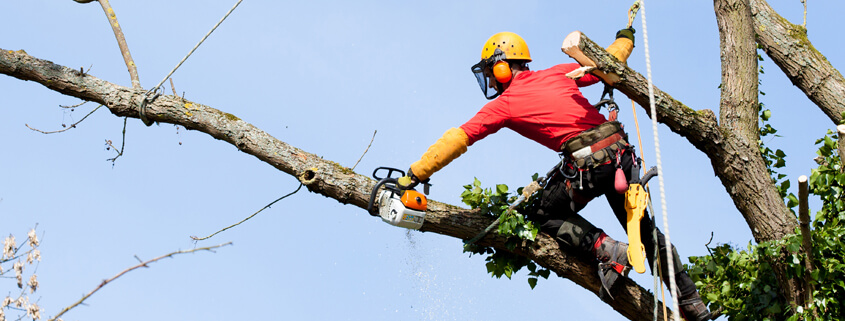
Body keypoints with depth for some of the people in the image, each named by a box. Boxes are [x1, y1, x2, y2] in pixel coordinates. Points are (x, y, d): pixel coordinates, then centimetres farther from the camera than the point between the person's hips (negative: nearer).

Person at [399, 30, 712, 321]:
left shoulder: (504, 104, 4)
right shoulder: (558, 74, 17)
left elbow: (457, 139, 2)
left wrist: (415, 174, 4)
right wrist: (624, 39, 44)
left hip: (587, 164, -6)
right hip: (621, 152, 6)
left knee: (543, 215, 16)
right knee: (643, 227, 19)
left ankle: (606, 249, -5)